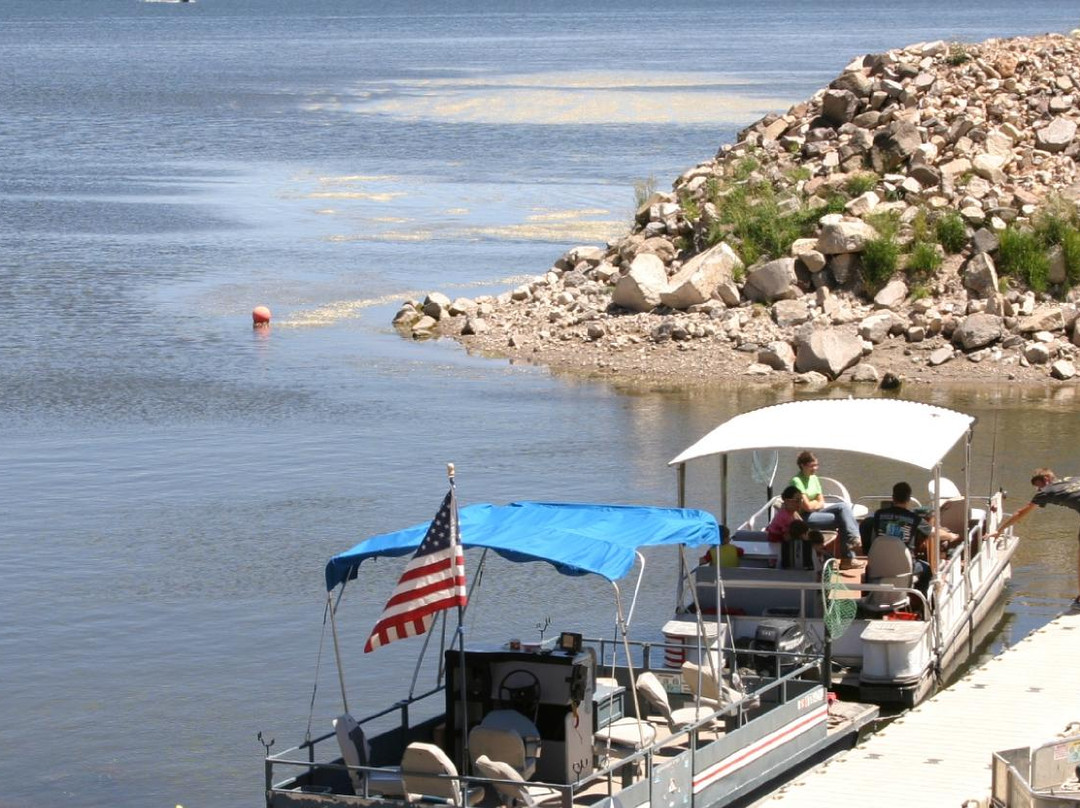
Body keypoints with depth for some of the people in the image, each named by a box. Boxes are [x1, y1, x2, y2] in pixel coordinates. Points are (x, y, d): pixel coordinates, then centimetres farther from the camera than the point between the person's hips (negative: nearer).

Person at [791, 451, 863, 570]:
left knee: (844, 506, -14)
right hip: (805, 517, -8)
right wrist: (817, 502, 2)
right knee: (843, 519, -19)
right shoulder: (797, 481, -13)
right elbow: (807, 506, -18)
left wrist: (814, 504, -10)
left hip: (817, 511, 8)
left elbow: (821, 502, 11)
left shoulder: (814, 478, 14)